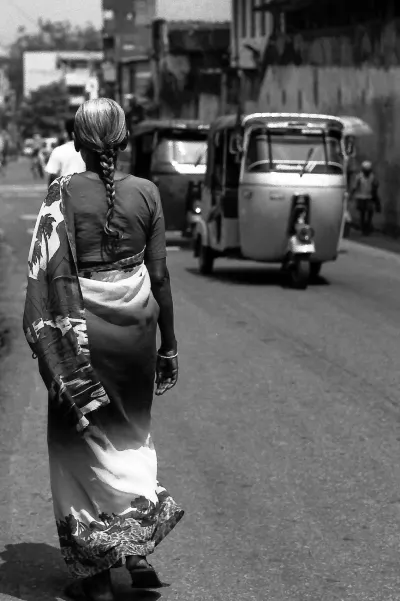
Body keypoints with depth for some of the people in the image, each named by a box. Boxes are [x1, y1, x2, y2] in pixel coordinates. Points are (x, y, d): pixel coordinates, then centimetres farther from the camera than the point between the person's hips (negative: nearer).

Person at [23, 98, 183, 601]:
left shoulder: (63, 193, -8)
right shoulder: (146, 193, -1)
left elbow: (53, 274, -12)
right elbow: (160, 276, 2)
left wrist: (55, 347, -9)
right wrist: (168, 345, 10)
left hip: (82, 329, -2)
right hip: (135, 327, 2)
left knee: (81, 440, 9)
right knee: (131, 433, 22)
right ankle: (138, 544, 12)